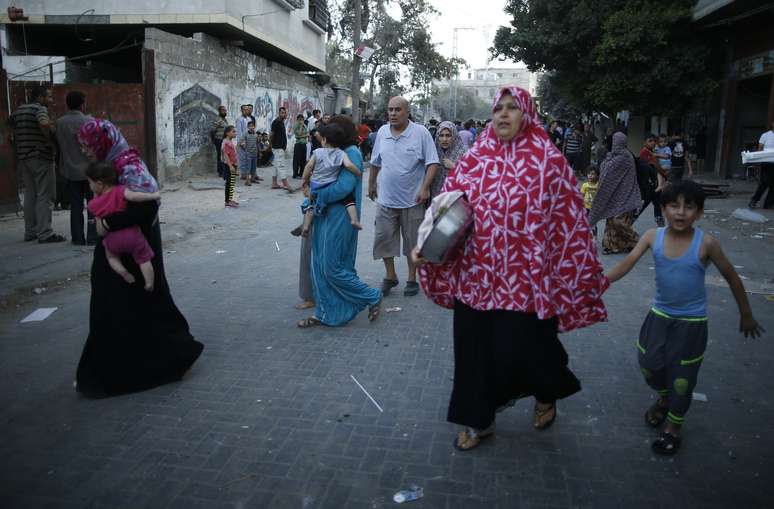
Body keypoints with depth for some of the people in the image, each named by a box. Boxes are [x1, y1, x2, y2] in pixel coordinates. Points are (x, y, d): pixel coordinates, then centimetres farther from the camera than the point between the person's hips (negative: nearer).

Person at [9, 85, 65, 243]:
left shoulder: (18, 110, 17)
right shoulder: (40, 108, -9)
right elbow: (44, 123, -28)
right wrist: (50, 138, -14)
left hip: (23, 157, 8)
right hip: (41, 157, -8)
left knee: (30, 195, 13)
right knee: (44, 196, -7)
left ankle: (30, 232, 17)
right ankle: (45, 233, -10)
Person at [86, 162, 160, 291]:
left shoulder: (93, 204, -4)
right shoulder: (119, 191, -12)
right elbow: (133, 196, -28)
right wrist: (153, 195, -20)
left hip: (112, 239, 2)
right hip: (132, 234, -1)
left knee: (111, 256, 31)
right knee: (144, 258, 15)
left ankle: (124, 273, 9)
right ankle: (149, 285, 12)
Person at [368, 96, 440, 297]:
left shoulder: (420, 133, -8)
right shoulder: (382, 132, 5)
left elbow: (432, 163, -9)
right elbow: (375, 163, 16)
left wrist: (424, 188, -18)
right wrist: (371, 185, 22)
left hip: (412, 200, -3)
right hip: (386, 199, 4)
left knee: (413, 242, 8)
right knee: (383, 239, 6)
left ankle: (412, 279, 23)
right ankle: (390, 276, 24)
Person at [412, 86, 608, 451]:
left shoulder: (549, 161, -4)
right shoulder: (474, 159, 4)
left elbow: (568, 218, -3)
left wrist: (583, 274, -3)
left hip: (524, 279, -3)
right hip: (476, 276, 4)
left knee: (520, 348, 5)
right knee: (474, 348, 11)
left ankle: (546, 394, 41)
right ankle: (478, 420, 33)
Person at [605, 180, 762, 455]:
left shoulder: (706, 243, -18)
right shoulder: (652, 237, -12)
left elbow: (732, 277, -6)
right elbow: (627, 263, -20)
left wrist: (746, 315, 3)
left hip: (691, 322, -3)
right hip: (659, 315, 3)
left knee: (682, 378, 8)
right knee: (649, 365, 15)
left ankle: (675, 425, 32)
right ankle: (663, 398, 48)